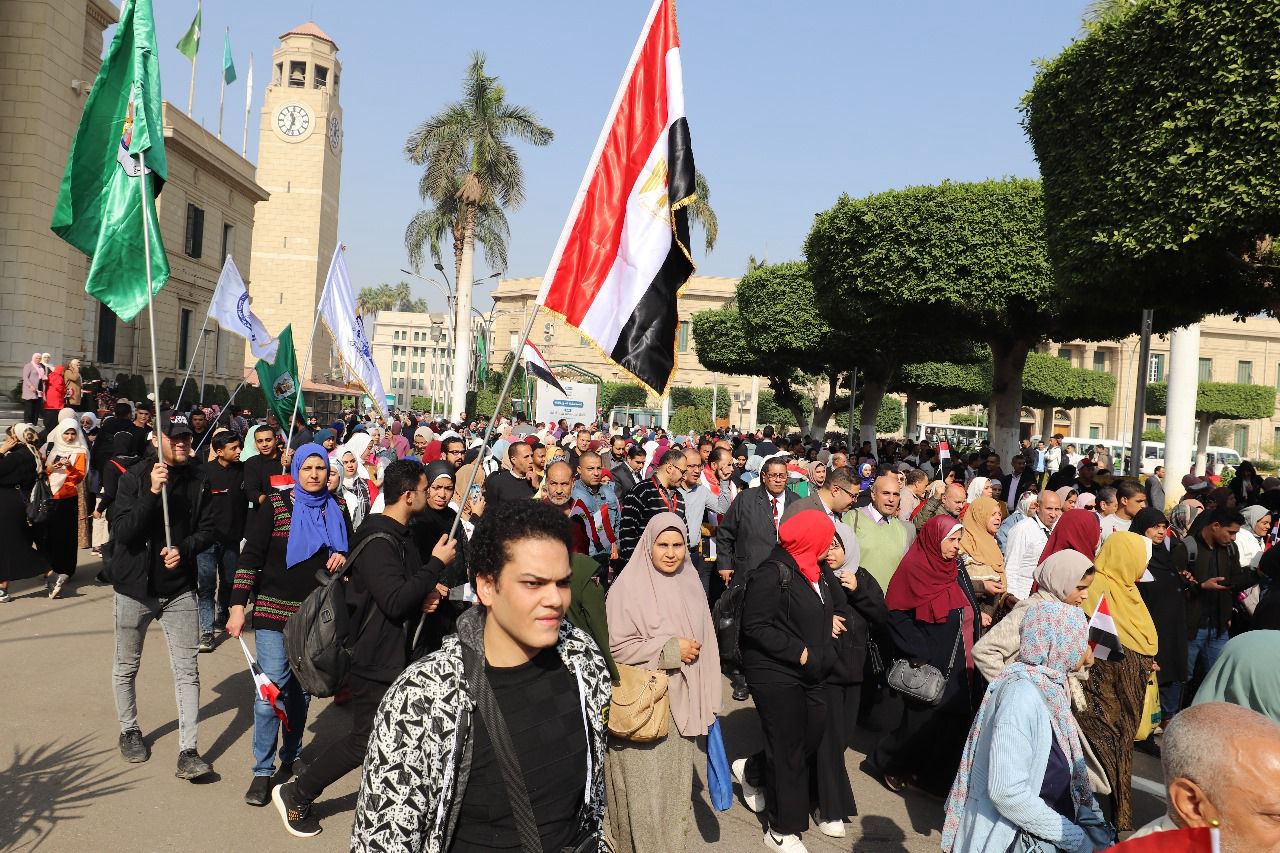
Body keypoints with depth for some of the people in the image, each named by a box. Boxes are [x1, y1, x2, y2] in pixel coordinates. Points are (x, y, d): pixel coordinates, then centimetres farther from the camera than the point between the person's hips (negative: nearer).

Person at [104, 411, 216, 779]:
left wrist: (184, 549, -17)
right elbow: (121, 532, -20)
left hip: (180, 588, 1)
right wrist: (153, 493, -30)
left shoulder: (198, 480, -3)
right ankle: (129, 731, 39)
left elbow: (208, 529, 2)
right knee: (127, 666, 16)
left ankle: (188, 751, 3)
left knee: (187, 670, -1)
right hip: (135, 586, -1)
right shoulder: (134, 477, -11)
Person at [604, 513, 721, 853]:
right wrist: (672, 650, -15)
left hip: (682, 698, 5)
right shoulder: (628, 587, -15)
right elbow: (618, 646, -17)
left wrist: (707, 699, 9)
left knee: (676, 771, 16)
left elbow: (705, 641, 9)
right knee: (644, 780, 3)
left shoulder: (690, 582, 2)